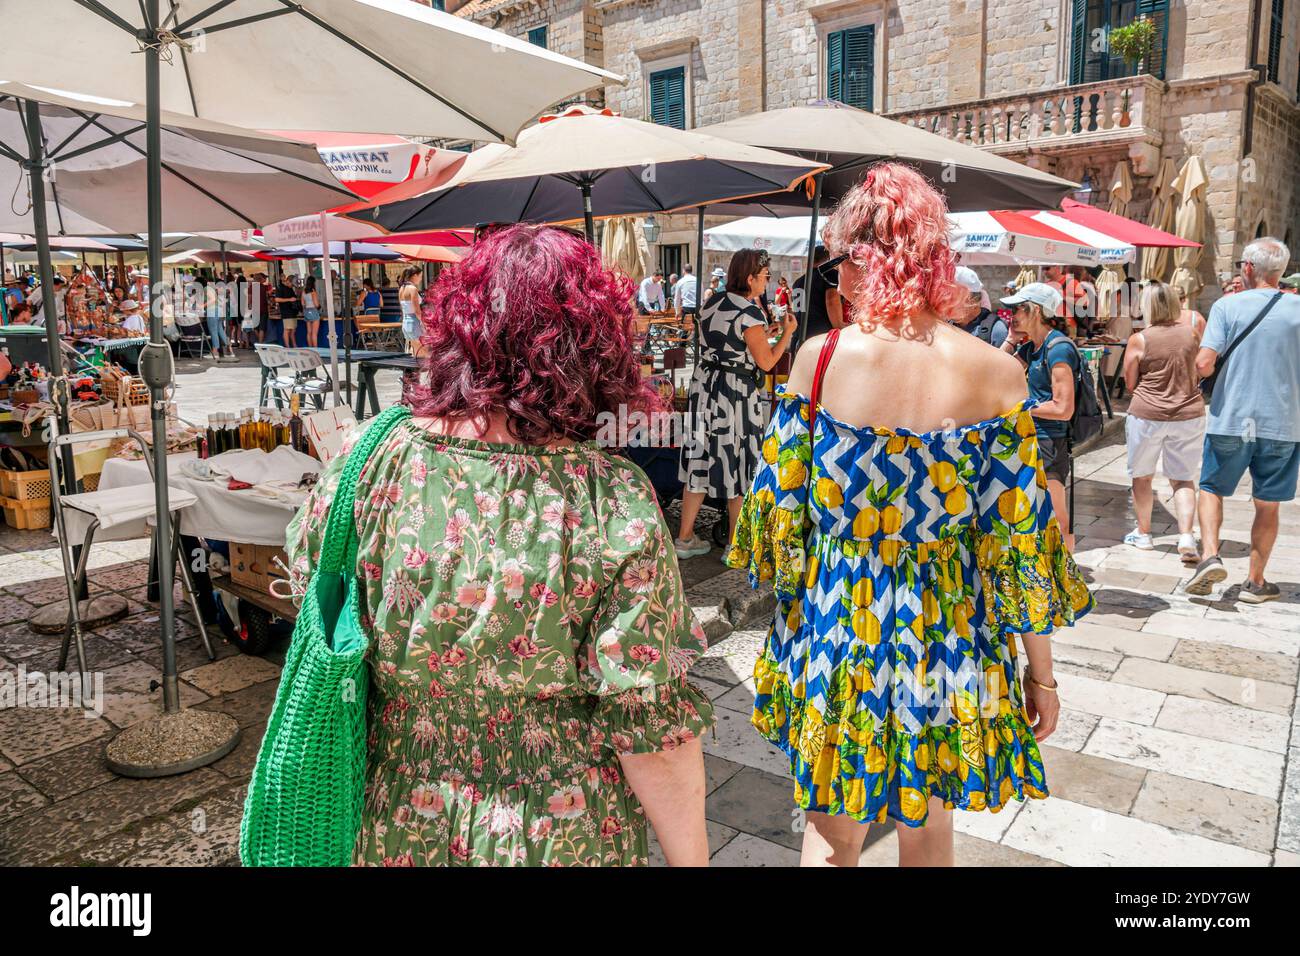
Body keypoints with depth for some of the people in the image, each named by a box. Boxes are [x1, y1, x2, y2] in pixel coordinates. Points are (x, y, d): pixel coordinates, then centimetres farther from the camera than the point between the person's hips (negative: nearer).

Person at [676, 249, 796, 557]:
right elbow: (766, 362, -11)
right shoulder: (749, 312, -15)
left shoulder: (712, 302, 7)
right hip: (735, 393, -7)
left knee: (700, 462, 12)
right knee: (738, 465, 6)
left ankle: (685, 539, 19)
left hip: (704, 384, 7)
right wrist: (787, 333, 2)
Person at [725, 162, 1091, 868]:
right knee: (929, 829, 25)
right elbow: (1021, 538, -8)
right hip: (946, 641, 1)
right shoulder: (996, 373, -12)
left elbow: (779, 504, -5)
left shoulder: (819, 358, -13)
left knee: (830, 830, 21)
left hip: (833, 626, 0)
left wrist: (791, 588, 14)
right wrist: (1040, 672, 4)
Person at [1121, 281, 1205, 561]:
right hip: (1189, 414, 2)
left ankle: (1143, 533, 24)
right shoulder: (1193, 323, -4)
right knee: (1183, 478, 10)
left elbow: (1130, 383, 1)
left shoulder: (1139, 340, -9)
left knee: (1142, 476, 15)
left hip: (1147, 415, -2)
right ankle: (1186, 536, -3)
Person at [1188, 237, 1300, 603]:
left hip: (1230, 419, -1)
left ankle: (1210, 555, -4)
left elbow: (1204, 364, -15)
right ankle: (1255, 582, 18)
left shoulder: (1228, 305, -7)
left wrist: (1205, 368, 7)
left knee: (1212, 489, 16)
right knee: (1268, 504, 12)